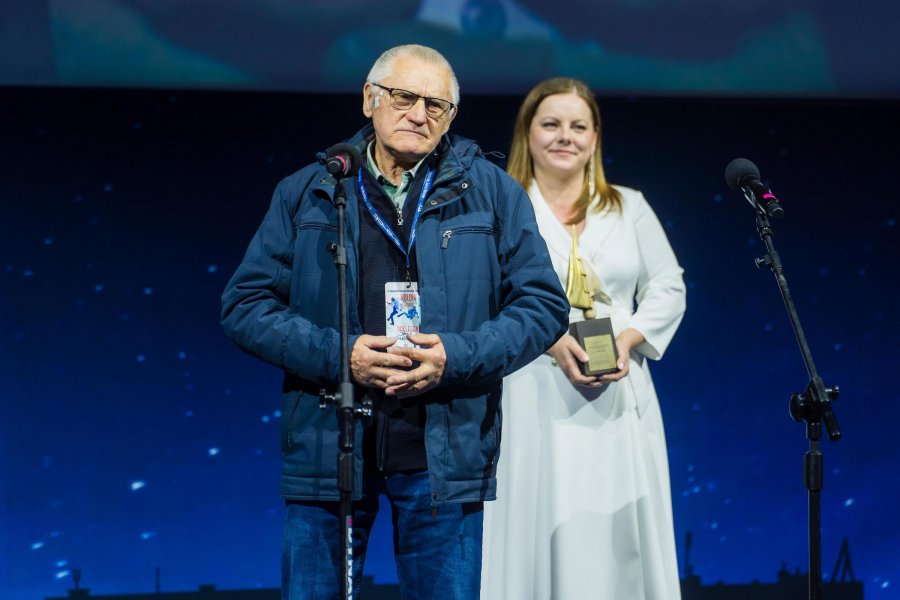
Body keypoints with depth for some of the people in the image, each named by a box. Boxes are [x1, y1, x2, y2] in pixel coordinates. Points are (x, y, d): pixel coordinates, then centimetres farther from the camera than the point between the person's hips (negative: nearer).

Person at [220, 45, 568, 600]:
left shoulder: (491, 192, 6)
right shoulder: (307, 193, 7)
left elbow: (543, 304, 4)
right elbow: (246, 304, 4)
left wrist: (456, 356, -12)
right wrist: (336, 355, -12)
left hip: (443, 455, 0)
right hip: (328, 446, 1)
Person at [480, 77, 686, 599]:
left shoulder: (629, 207, 14)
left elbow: (669, 288, 11)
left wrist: (629, 340, -7)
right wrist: (550, 340, -17)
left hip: (620, 399, 3)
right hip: (535, 401, -3)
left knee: (620, 535, 1)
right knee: (541, 531, -5)